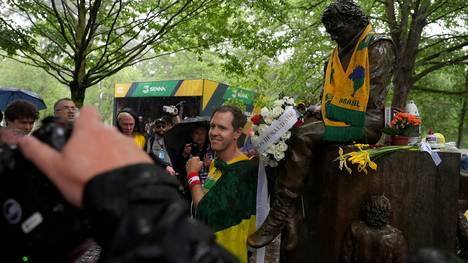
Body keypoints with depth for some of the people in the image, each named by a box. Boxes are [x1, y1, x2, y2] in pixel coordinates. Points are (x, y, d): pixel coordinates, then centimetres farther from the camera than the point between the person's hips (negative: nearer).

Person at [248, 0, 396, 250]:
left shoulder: (378, 48, -3)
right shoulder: (335, 56, 22)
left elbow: (372, 98, -11)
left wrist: (327, 110, -11)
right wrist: (319, 108, 2)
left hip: (364, 124, -7)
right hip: (335, 118, 8)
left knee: (304, 136, -28)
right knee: (291, 133, -17)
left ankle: (281, 212, -22)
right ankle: (291, 211, -21)